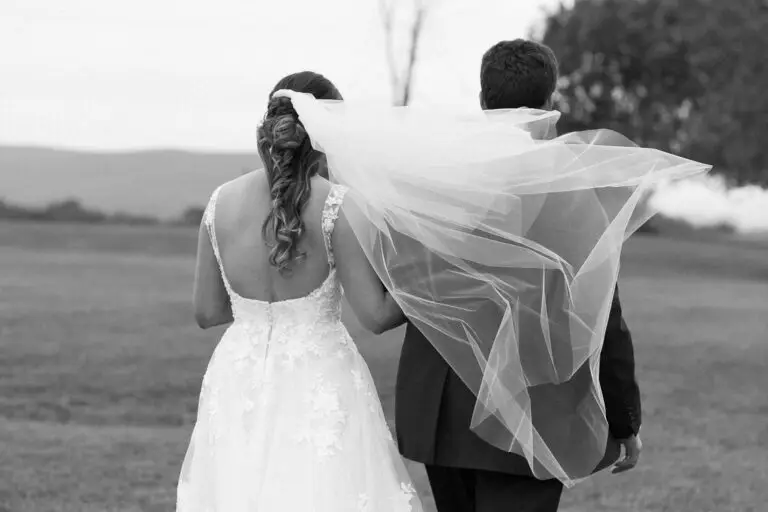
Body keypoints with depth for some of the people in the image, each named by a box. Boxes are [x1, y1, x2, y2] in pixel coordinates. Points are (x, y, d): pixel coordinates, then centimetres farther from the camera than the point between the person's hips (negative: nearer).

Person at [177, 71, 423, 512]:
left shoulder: (222, 201, 2)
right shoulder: (335, 205, -11)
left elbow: (207, 312, 10)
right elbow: (377, 314, -10)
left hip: (239, 383, 4)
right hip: (319, 383, -4)